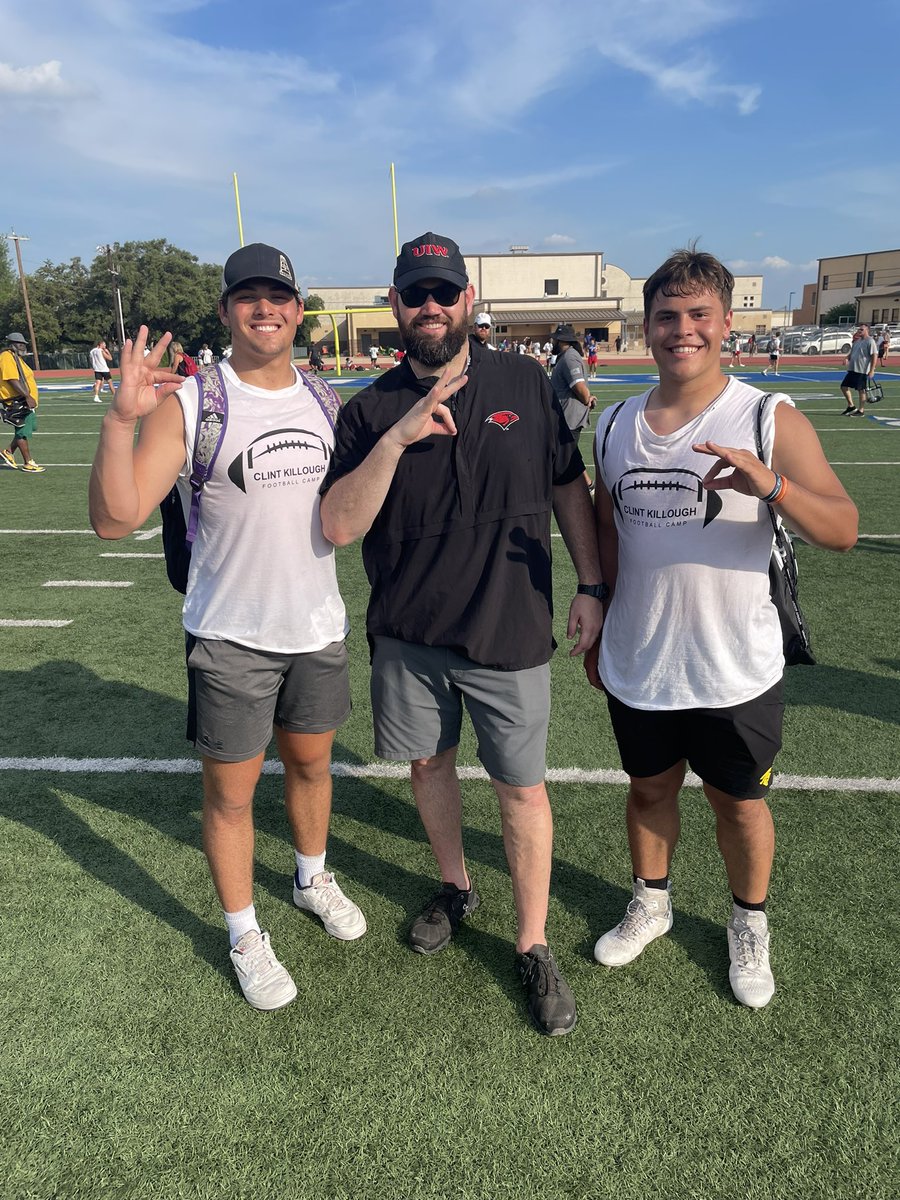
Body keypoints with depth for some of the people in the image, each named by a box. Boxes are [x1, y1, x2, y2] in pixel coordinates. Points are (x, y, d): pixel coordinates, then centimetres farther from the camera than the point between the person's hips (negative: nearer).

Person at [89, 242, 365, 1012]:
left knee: (311, 761, 21)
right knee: (231, 790, 8)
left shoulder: (324, 399, 4)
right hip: (231, 637, -4)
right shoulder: (188, 402, -13)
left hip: (319, 627, 5)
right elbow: (115, 519, -20)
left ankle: (313, 878, 47)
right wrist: (122, 419, -35)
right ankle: (245, 937, 30)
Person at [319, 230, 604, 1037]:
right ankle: (456, 888, 45)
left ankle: (533, 947, 25)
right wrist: (396, 437, -24)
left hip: (510, 633, -1)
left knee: (523, 788, 5)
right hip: (408, 637, 2)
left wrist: (591, 587, 2)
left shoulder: (524, 383, -2)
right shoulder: (372, 409, -2)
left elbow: (569, 486, 6)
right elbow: (339, 526, -12)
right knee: (429, 762, 18)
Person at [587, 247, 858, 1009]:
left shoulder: (771, 421, -10)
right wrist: (595, 630, 14)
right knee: (650, 787, 19)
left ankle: (750, 925, 40)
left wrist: (771, 486, -35)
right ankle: (651, 904, 44)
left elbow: (843, 531, -16)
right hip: (637, 666, 3)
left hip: (734, 671, -3)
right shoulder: (616, 426, 3)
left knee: (738, 799, 14)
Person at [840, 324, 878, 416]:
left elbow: (874, 355, -15)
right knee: (844, 386, 8)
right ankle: (851, 406, 20)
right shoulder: (857, 341, 15)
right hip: (852, 369, 9)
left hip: (862, 370, -9)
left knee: (861, 390, -2)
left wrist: (872, 370, -20)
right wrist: (847, 358, 1)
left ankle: (861, 411, 8)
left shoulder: (870, 341, -10)